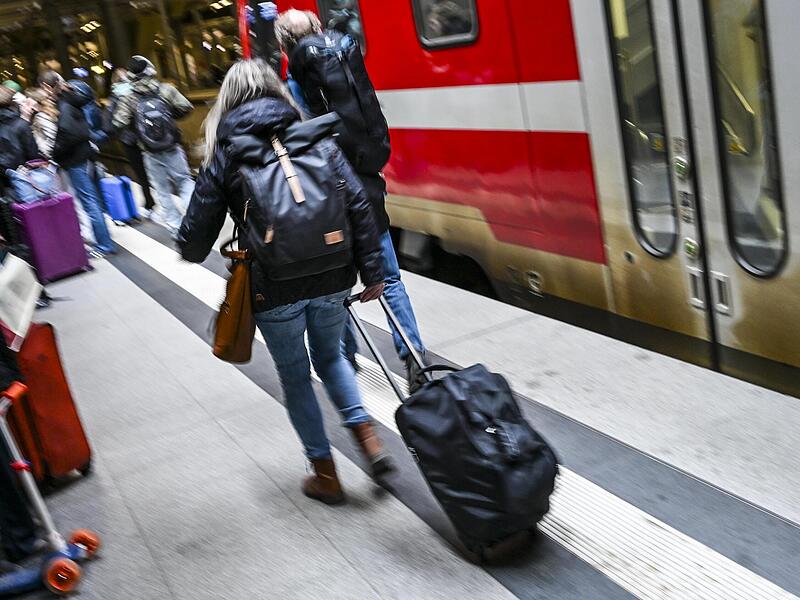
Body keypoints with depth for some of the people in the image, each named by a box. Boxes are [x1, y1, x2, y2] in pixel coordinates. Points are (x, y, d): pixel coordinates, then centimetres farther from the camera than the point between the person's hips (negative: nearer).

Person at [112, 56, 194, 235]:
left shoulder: (128, 99, -6)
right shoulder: (166, 89, -5)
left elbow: (118, 124, -9)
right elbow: (186, 108, -4)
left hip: (151, 153, 0)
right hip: (172, 148, 0)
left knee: (163, 190, 10)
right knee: (184, 181, 13)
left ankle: (175, 224, 14)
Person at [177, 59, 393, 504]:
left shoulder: (225, 157, -1)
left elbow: (197, 233, 2)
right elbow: (359, 205, -4)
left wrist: (190, 251, 26)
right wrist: (372, 271, 2)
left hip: (274, 289, -2)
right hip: (331, 279, 3)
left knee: (296, 377, 16)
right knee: (330, 355, 27)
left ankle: (326, 475, 24)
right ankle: (367, 435, 12)